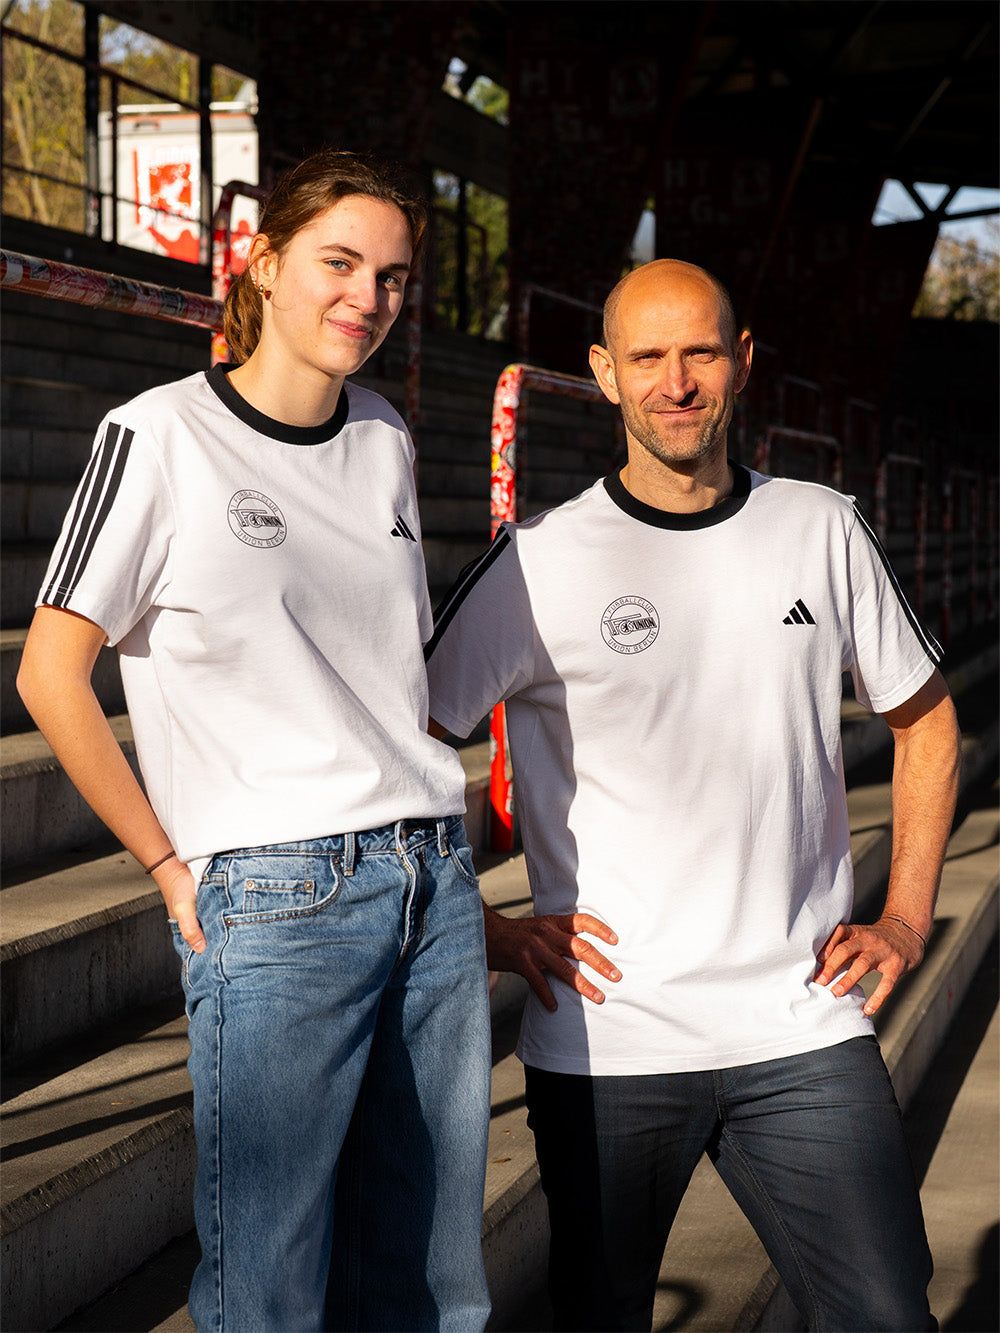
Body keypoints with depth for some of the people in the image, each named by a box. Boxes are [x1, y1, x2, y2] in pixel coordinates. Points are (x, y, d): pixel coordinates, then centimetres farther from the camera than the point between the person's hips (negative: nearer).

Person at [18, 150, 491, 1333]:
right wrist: (170, 866, -5)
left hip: (433, 884, 6)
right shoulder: (162, 436, -5)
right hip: (277, 896, -6)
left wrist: (430, 824, 15)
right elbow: (50, 675, -6)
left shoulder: (384, 441, 13)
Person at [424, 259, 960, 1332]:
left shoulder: (824, 531, 6)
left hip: (807, 1034, 2)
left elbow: (924, 718, 18)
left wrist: (906, 917, 10)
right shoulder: (537, 563, -4)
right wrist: (483, 931, -4)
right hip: (605, 1037, -2)